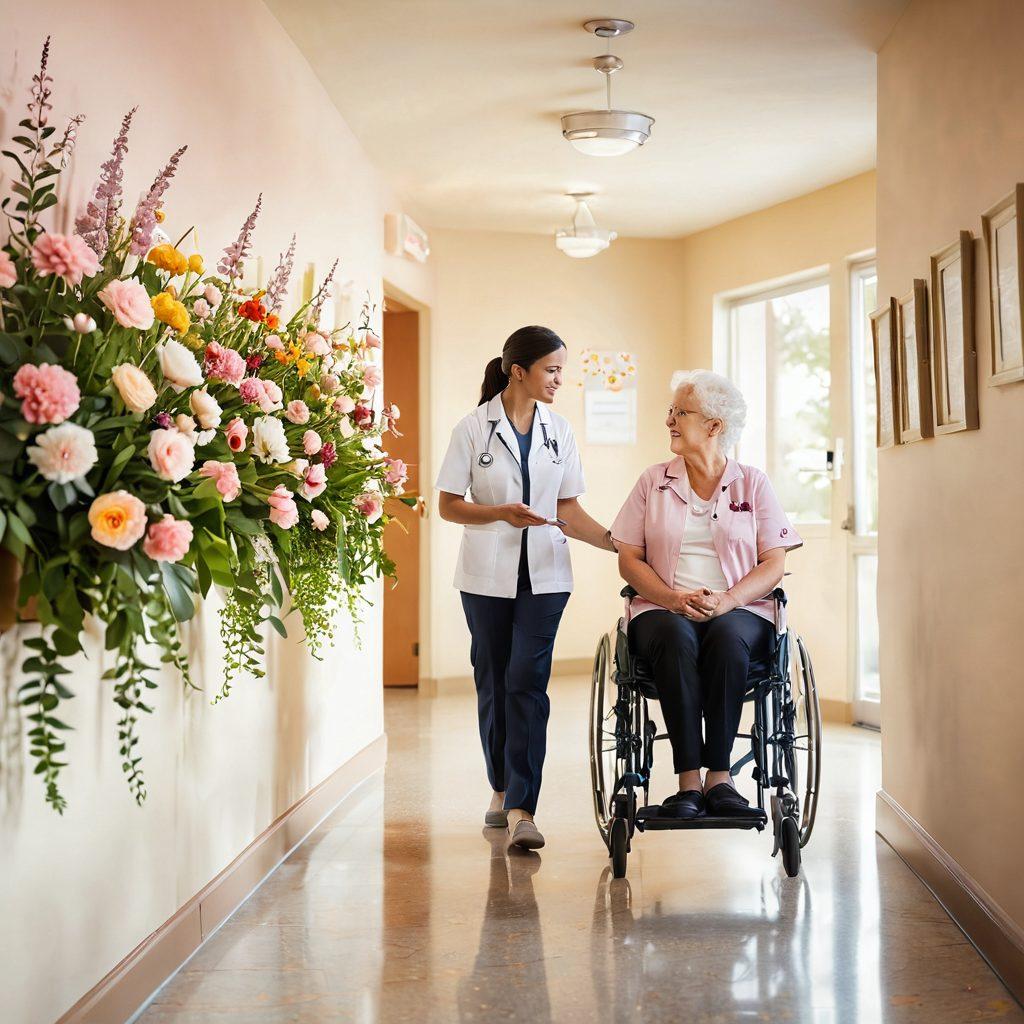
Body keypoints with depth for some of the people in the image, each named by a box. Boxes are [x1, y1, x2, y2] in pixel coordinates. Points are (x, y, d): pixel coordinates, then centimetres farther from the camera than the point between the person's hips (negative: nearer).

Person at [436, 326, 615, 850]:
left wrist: (616, 542, -4)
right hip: (487, 575, -1)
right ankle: (502, 790, 25)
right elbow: (448, 505, -2)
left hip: (544, 575, 1)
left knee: (527, 681, -11)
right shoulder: (474, 428, -2)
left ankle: (521, 809, -15)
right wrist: (501, 514, -18)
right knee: (493, 683, 7)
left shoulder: (558, 430, 7)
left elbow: (568, 511, 10)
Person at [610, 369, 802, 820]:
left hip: (741, 611, 0)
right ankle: (689, 782, -36)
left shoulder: (753, 483, 11)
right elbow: (629, 559, 8)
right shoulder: (653, 482, 14)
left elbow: (774, 564, 4)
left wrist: (726, 601, -15)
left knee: (726, 637, -36)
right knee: (675, 638, -35)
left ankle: (718, 776, -34)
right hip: (663, 609, 1)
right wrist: (674, 598, -11)